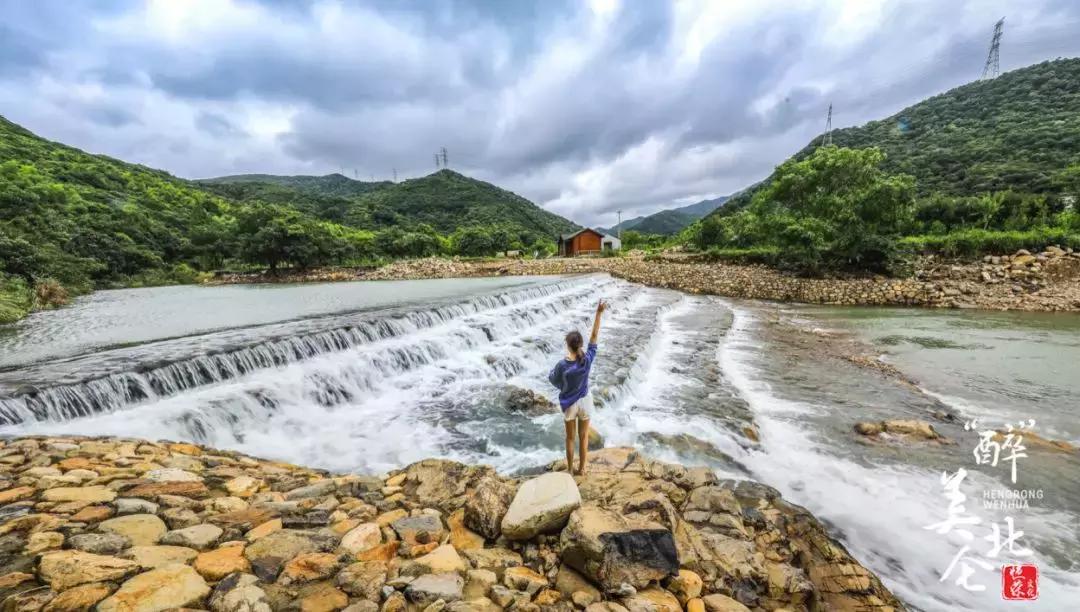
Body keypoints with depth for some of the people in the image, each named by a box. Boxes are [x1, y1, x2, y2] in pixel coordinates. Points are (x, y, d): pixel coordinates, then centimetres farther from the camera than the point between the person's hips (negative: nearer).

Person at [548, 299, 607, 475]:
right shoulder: (588, 359, -21)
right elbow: (594, 335, -16)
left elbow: (553, 379, -6)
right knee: (583, 437, 18)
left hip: (569, 404, -1)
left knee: (570, 438, 18)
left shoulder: (562, 365, -25)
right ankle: (581, 468, 32)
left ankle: (570, 469, 32)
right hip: (585, 401, 1)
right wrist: (599, 313, -15)